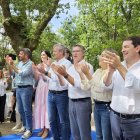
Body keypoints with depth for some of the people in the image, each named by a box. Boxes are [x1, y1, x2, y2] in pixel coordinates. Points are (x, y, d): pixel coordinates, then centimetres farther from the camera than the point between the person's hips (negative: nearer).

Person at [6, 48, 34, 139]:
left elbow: (22, 74, -20)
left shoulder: (30, 64, -11)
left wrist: (13, 65, -16)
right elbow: (12, 72, 17)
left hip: (26, 89, -8)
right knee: (21, 109, 13)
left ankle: (29, 130, 3)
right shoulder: (19, 63, 12)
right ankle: (25, 126, 27)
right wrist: (9, 64, 4)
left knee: (27, 110, -4)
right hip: (18, 88, 8)